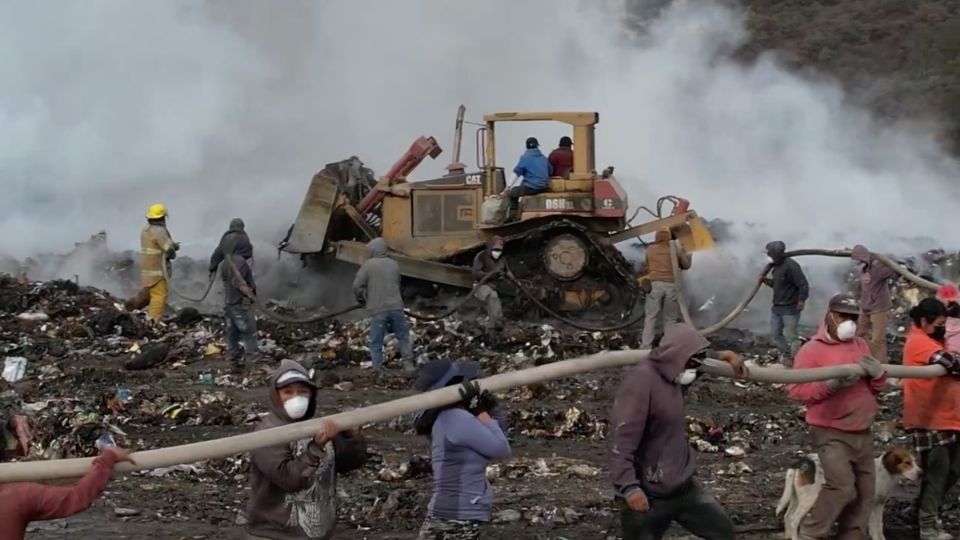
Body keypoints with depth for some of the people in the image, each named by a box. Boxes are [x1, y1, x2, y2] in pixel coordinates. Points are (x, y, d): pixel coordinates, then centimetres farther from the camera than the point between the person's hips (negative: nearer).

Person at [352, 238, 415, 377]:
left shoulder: (368, 265, -5)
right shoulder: (393, 264, 9)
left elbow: (357, 286, -7)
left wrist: (362, 299, 11)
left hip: (377, 310, -3)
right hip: (395, 307, 3)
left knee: (376, 343, 4)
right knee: (403, 337, 13)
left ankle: (379, 372, 1)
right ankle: (408, 364, 7)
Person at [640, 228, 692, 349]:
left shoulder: (650, 249, 9)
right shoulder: (676, 249, 7)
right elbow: (686, 265, 15)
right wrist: (688, 254, 31)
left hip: (655, 284, 0)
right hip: (671, 285, 0)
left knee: (650, 317, 4)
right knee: (670, 318, 8)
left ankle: (645, 346, 0)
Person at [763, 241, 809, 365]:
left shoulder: (791, 266, -22)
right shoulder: (777, 266, 9)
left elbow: (803, 284, -24)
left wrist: (801, 300, -26)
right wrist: (767, 281, 7)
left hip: (790, 308, -10)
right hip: (777, 307, 10)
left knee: (790, 335, -3)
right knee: (775, 332, 18)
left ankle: (794, 359, 9)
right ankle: (785, 353, 35)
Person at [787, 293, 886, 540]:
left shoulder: (861, 345, 12)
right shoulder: (812, 349, -9)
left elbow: (876, 387, 17)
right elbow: (796, 391, -16)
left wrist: (877, 372, -7)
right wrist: (831, 383, -27)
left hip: (862, 432, 7)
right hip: (831, 433, -7)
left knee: (865, 491, 10)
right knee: (842, 487, -20)